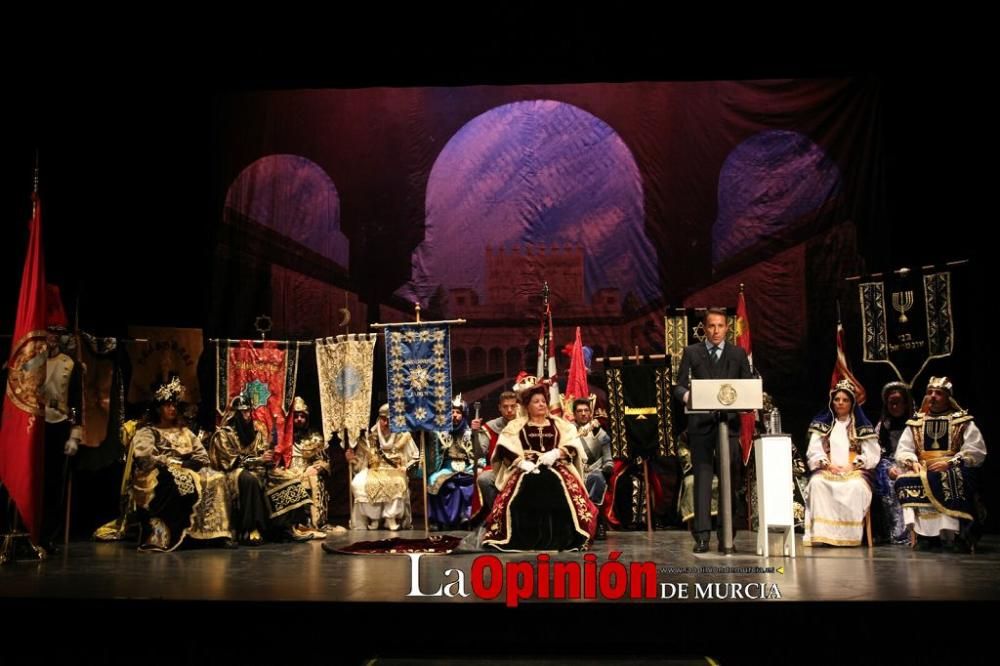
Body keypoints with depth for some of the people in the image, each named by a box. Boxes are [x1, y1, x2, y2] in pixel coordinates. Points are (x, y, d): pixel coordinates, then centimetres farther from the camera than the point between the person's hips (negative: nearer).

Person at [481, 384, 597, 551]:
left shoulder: (560, 425, 20)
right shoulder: (516, 425, 16)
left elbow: (573, 445, 5)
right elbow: (504, 448, 1)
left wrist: (556, 453, -13)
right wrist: (521, 462, -15)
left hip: (556, 467, 1)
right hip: (526, 469, -1)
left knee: (562, 487, -31)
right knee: (527, 486, -33)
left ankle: (559, 539, -27)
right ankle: (525, 540, -28)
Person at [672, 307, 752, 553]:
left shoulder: (738, 354, 13)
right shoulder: (692, 353, 10)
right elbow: (679, 385, 5)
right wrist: (685, 395, -18)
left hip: (730, 422, 1)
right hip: (701, 423, -1)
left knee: (730, 478, 0)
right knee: (702, 478, -3)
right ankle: (702, 535, -2)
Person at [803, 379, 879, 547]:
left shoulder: (862, 427, 14)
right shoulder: (822, 425, 17)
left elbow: (871, 454, 4)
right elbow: (814, 451, 7)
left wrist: (853, 465, -11)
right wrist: (827, 464, -11)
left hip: (854, 471, -1)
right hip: (828, 470, 1)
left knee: (856, 486, -36)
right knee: (817, 483, -33)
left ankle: (850, 535, -30)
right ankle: (823, 533, -34)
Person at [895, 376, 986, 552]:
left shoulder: (963, 422, 9)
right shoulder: (915, 423, 19)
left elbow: (976, 451, -3)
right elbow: (903, 450, 12)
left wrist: (950, 463, -17)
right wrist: (912, 462, -11)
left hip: (953, 472, -2)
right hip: (922, 471, 3)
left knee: (952, 482, -38)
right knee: (904, 481, -30)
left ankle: (957, 535, -28)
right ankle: (922, 533, -25)